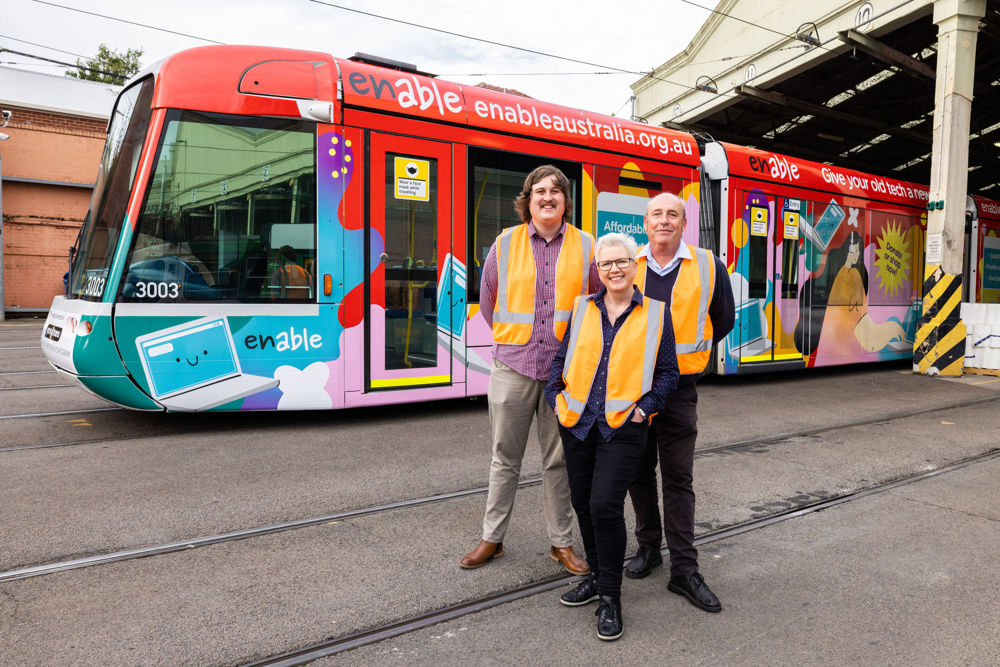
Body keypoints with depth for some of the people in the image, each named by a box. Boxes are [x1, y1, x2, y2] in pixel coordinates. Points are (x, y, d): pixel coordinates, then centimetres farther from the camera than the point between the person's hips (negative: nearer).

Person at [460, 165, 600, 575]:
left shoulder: (585, 247, 5)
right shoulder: (506, 244, 5)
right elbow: (488, 300, 14)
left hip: (564, 369, 0)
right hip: (513, 366, 0)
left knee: (559, 460, 9)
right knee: (505, 459, 9)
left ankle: (561, 542, 23)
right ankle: (492, 538, 24)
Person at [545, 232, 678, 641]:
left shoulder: (655, 313, 4)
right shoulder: (582, 309, 11)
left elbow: (668, 372, 7)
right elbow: (562, 358, 17)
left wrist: (645, 406, -7)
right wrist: (556, 394, 1)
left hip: (623, 427, -4)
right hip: (577, 422, 4)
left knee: (605, 505, -11)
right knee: (582, 503, 11)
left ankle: (610, 597, 6)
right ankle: (597, 576, 33)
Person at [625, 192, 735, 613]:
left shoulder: (709, 268, -1)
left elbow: (723, 322, 11)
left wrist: (682, 353, 9)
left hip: (678, 388, -2)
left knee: (678, 480, 1)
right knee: (638, 471, 12)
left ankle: (684, 571, 9)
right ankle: (648, 547, 30)